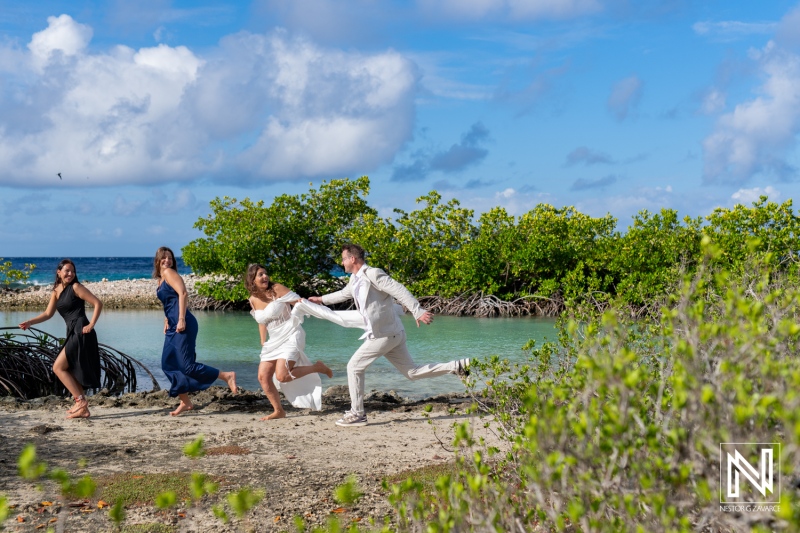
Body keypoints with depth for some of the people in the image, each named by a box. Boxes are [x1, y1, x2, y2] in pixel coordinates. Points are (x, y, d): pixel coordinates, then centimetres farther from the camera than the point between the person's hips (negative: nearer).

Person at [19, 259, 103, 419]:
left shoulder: (76, 287, -4)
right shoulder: (56, 291, 16)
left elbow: (98, 303, -7)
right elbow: (48, 314, 18)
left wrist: (91, 324, -13)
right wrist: (30, 322, 4)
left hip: (81, 332, -8)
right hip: (72, 333, 8)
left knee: (58, 367, -8)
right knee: (72, 372, 11)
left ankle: (80, 400, -7)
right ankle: (82, 409, 14)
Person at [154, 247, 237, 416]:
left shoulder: (169, 273, -5)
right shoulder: (161, 279, 21)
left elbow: (182, 293, -18)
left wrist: (181, 319, -25)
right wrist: (166, 321, 16)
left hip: (183, 325, -9)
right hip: (173, 327, 9)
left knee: (187, 366, -12)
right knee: (168, 364, 7)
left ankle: (227, 376, -6)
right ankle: (185, 402, 12)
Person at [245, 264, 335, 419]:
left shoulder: (276, 289, -10)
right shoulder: (253, 300, 6)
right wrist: (263, 341, 16)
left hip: (291, 336, -7)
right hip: (274, 341, 7)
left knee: (282, 376, -22)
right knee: (263, 377, 1)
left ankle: (318, 368, -2)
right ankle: (278, 411, 15)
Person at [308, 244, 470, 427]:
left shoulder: (372, 274, -15)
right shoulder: (355, 279, 14)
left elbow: (399, 290, -24)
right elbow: (344, 294, 36)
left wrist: (418, 312, -32)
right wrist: (321, 299, 45)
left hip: (385, 334, -9)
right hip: (390, 334, 9)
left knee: (354, 366, -2)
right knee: (412, 372, 9)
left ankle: (357, 414, 4)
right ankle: (458, 366, 7)